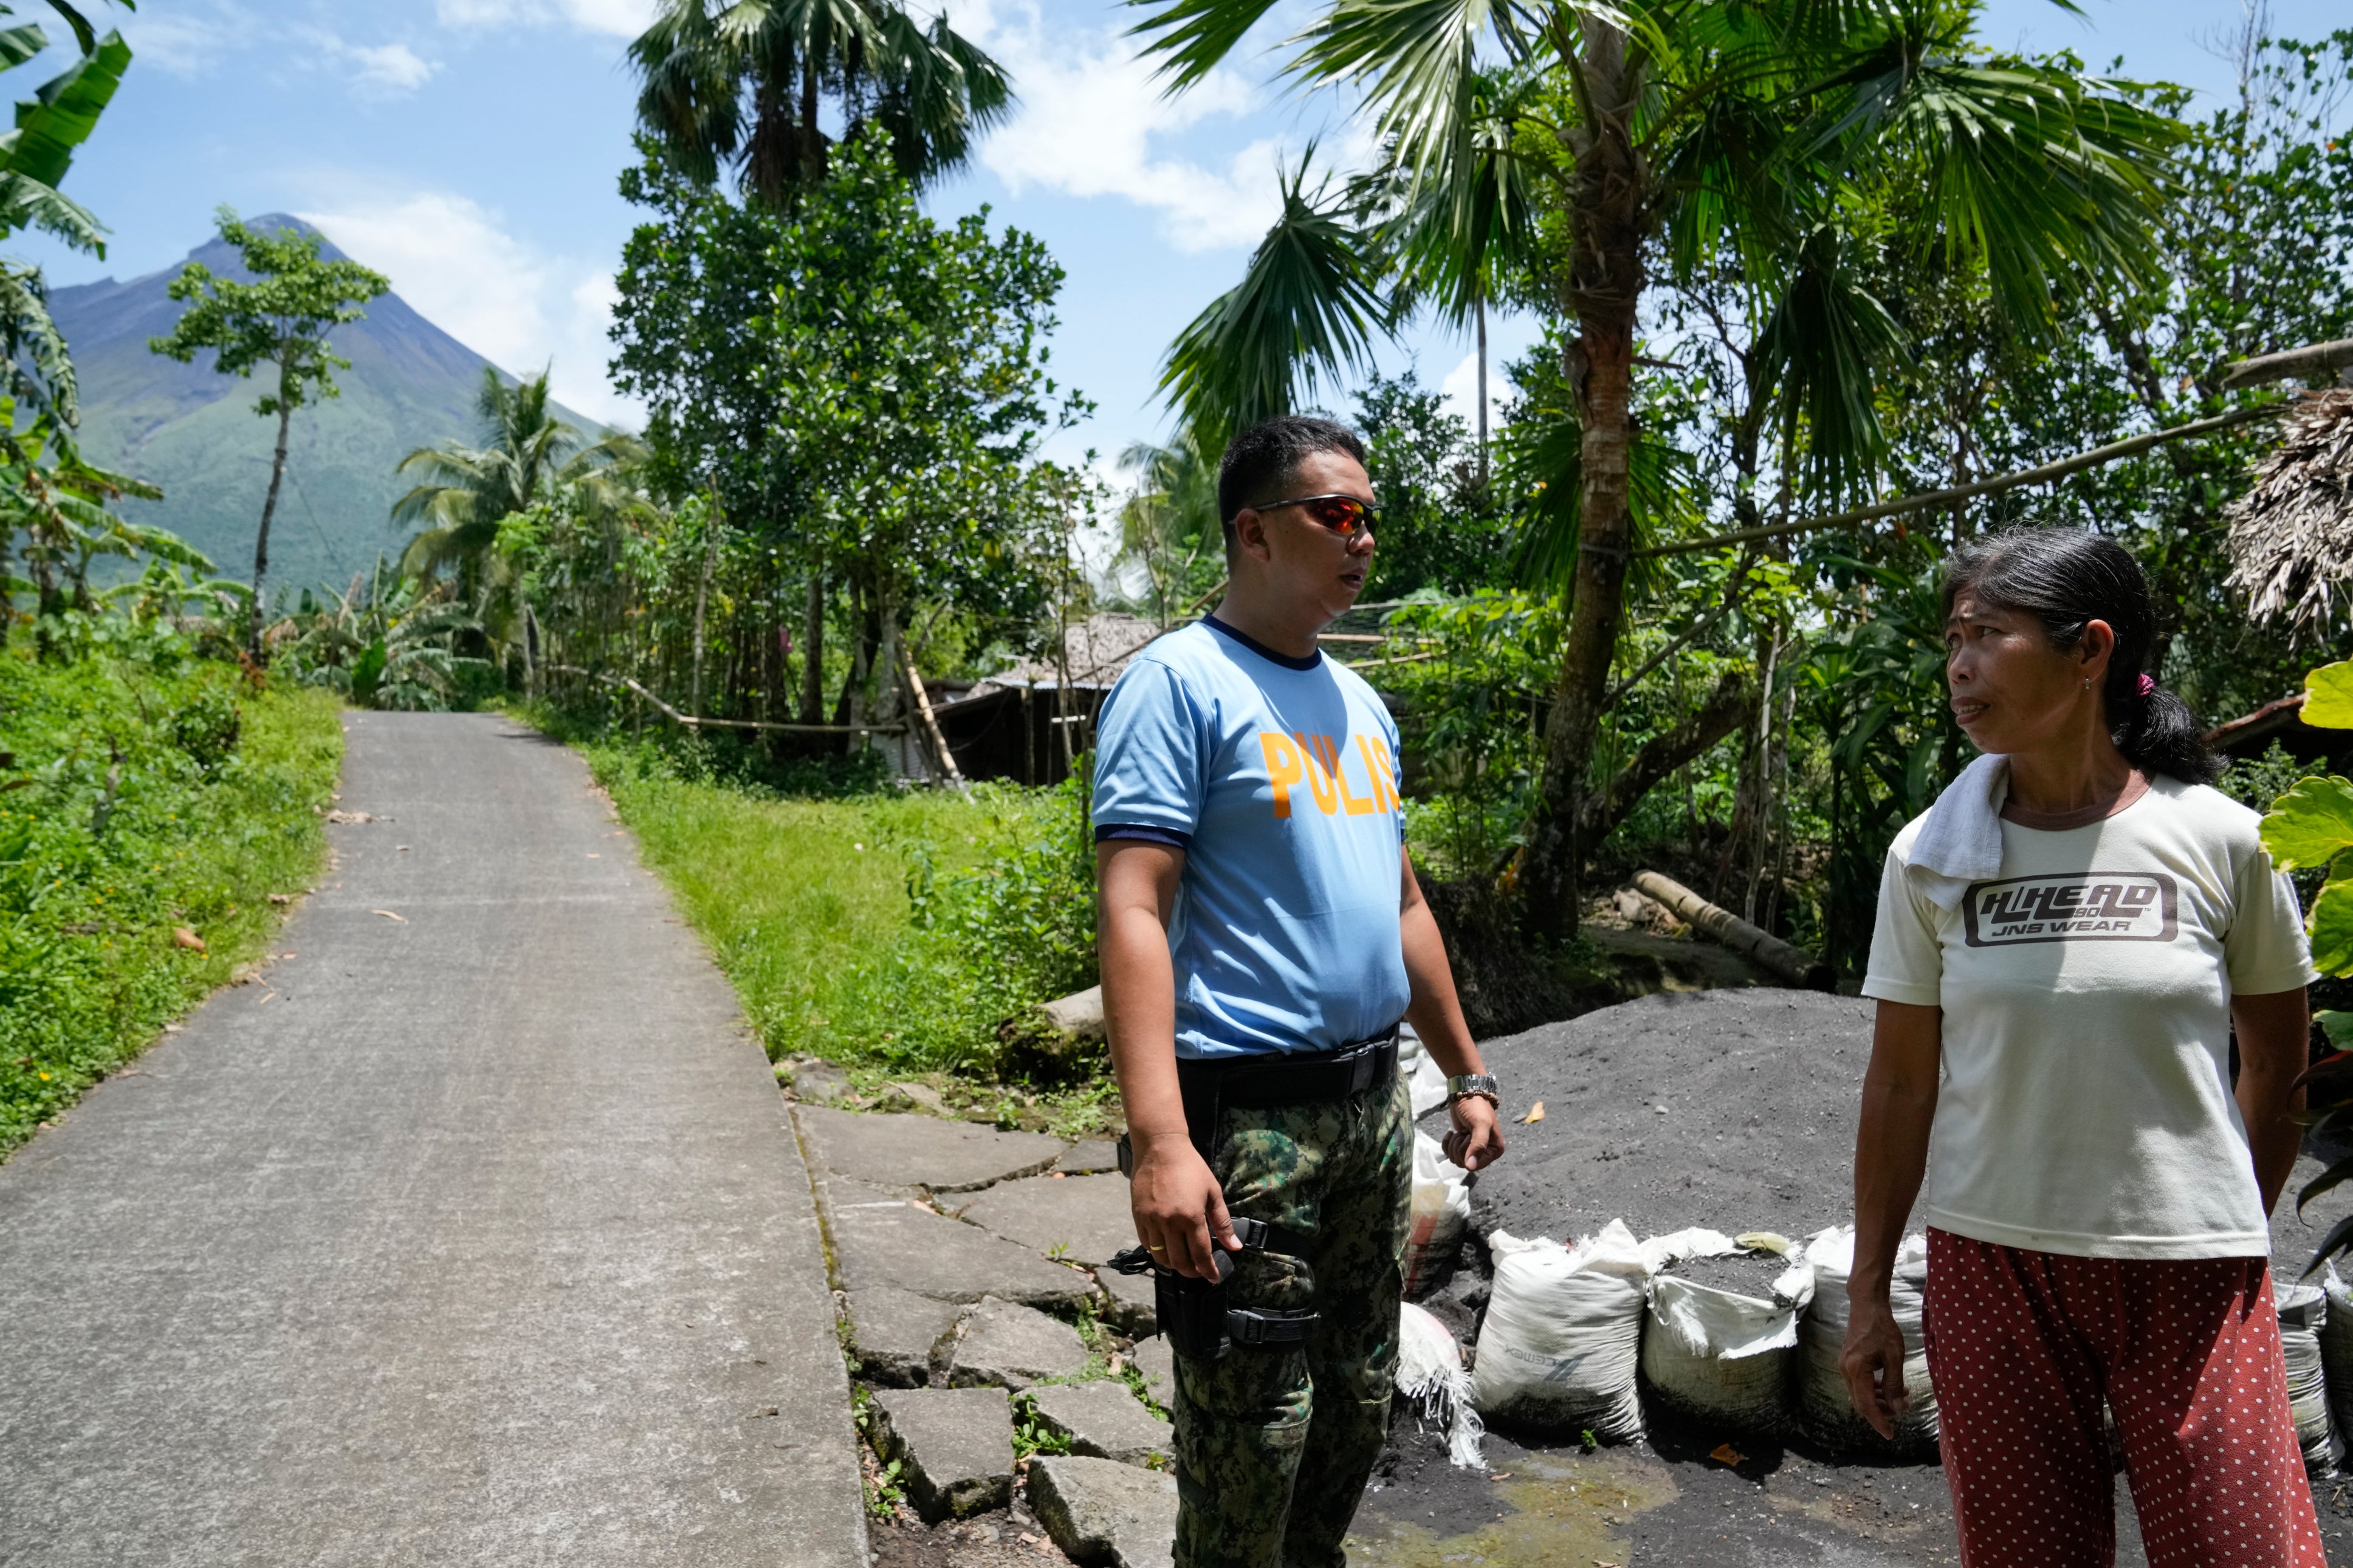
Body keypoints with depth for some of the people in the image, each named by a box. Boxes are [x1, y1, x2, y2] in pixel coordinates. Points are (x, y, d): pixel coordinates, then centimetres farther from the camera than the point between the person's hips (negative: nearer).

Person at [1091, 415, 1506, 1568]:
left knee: (1358, 1409, 19)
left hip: (1374, 1105, 8)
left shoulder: (1357, 703, 15)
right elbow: (1132, 913, -20)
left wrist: (1467, 1077, 21)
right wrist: (1159, 1144, -28)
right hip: (1247, 1117, -8)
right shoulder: (1179, 683, -11)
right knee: (1250, 1436, 1)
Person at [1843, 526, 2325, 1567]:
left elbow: (2275, 1063, 7)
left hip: (2188, 1264, -1)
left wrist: (2234, 1230, 13)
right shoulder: (1931, 856, -3)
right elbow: (1900, 1083, 1)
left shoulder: (2217, 838, -6)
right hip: (1990, 1267, 1)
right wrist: (1868, 1294, 3)